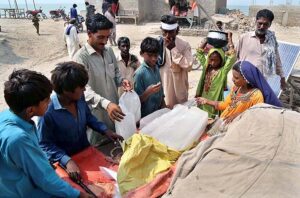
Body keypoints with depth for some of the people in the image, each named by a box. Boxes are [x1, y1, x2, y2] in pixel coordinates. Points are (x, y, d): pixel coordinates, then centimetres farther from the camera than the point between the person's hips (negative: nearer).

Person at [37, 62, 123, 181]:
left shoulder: (79, 97, -11)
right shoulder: (47, 111, -28)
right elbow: (44, 144, -19)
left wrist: (105, 131, -3)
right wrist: (67, 161, -29)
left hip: (86, 151, 5)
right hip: (64, 161, -5)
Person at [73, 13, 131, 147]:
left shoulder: (109, 51, 2)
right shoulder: (81, 58, -20)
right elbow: (84, 89, -31)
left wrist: (121, 81, -9)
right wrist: (106, 104, -46)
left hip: (114, 107, 7)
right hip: (96, 113, -6)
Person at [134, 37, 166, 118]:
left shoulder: (156, 68, 1)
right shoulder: (139, 73, -19)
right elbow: (138, 100, -17)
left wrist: (164, 107, 8)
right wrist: (148, 92, -32)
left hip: (159, 112, 6)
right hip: (146, 116, -6)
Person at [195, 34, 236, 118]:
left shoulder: (223, 70, -11)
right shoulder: (206, 66, 1)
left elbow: (232, 57, -21)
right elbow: (199, 52, 6)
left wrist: (230, 38, -14)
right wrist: (207, 39, 4)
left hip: (215, 102, -4)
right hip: (203, 100, 4)